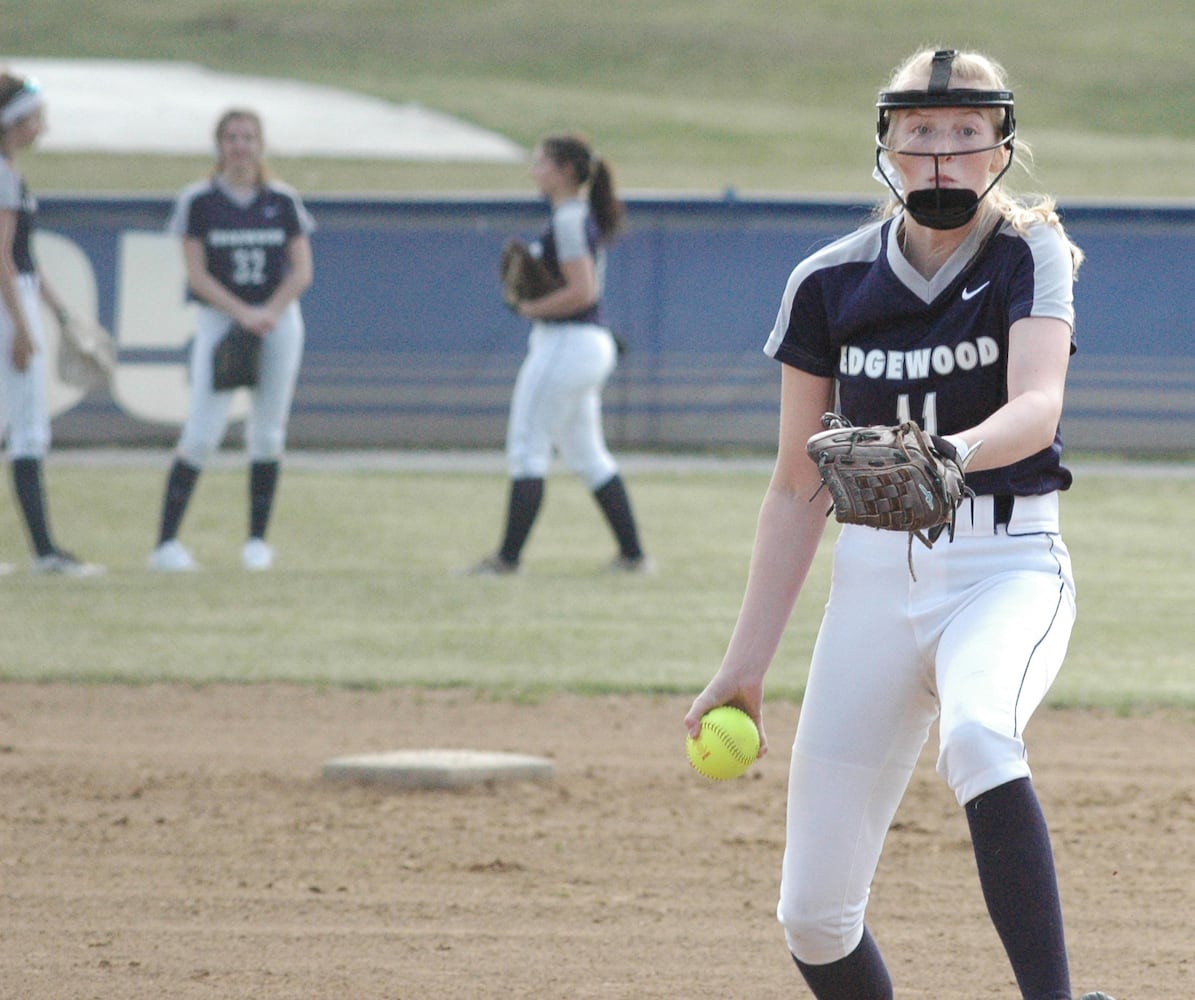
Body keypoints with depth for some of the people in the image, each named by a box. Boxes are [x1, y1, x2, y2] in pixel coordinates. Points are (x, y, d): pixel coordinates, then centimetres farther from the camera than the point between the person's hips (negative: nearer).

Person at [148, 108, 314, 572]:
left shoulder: (282, 200, 5)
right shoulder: (198, 200, 0)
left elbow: (302, 270, 3)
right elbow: (197, 273, -5)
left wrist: (269, 312, -13)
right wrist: (242, 313, -16)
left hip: (278, 320, 2)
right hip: (219, 319, -2)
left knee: (267, 435, 2)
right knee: (202, 433, -11)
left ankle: (257, 541, 12)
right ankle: (166, 542, -11)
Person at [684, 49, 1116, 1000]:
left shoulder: (1031, 254, -4)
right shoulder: (831, 285, 4)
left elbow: (1037, 407, -23)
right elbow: (798, 490, 9)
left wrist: (949, 454, -45)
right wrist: (747, 662, 5)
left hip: (1008, 570, -4)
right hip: (875, 577, 4)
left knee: (978, 735, -39)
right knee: (814, 913, -1)